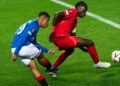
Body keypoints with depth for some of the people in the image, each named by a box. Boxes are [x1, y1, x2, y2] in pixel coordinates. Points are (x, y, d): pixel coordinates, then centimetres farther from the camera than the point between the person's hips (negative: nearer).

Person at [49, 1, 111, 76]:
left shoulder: (75, 20, 22)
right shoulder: (73, 11, -6)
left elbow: (73, 35, 24)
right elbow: (57, 15, -18)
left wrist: (82, 47, 23)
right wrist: (53, 30, -19)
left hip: (56, 39, 10)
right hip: (62, 38, -10)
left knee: (69, 50, 40)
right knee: (90, 43, -3)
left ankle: (53, 68, 38)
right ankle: (97, 63, 15)